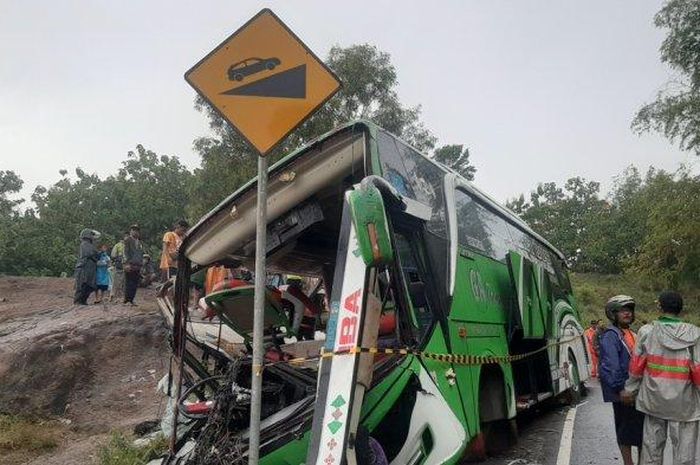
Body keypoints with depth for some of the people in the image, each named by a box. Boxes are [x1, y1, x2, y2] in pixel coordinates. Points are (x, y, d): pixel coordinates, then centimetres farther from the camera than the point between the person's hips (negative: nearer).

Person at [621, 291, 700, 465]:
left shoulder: (647, 331, -6)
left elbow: (636, 366, -2)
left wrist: (630, 390, 11)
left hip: (654, 399, 2)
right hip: (684, 403, -1)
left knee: (652, 447, 14)